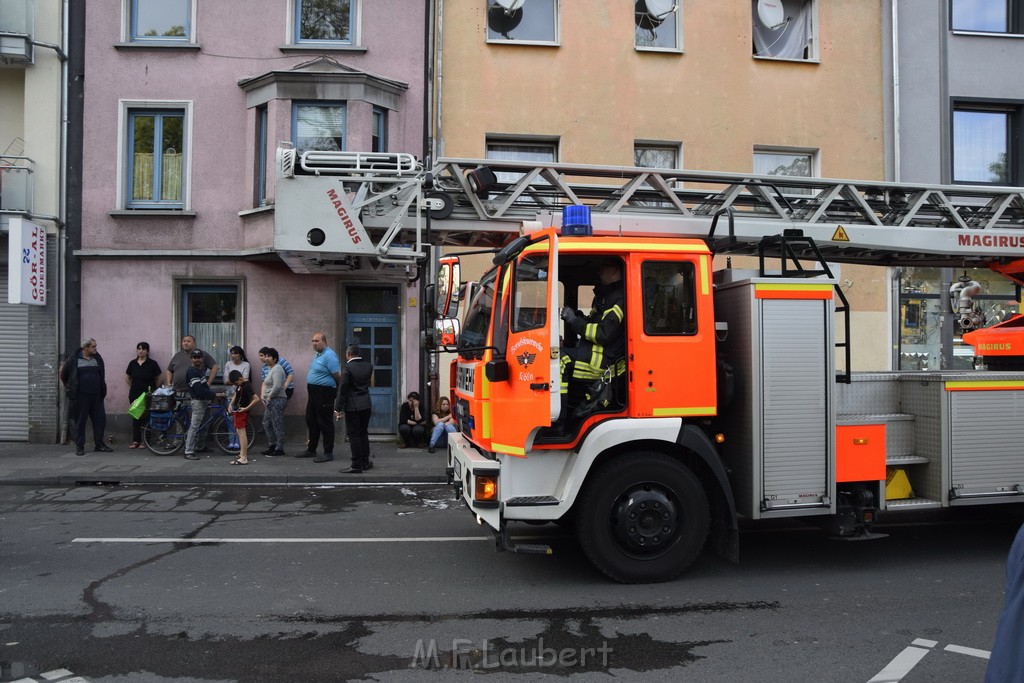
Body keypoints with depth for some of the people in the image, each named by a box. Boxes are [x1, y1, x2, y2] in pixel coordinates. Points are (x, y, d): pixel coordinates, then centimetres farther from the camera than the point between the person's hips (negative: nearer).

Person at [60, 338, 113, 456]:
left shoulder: (98, 358, 10)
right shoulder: (74, 359, -3)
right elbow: (63, 373, 10)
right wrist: (68, 387, 15)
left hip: (96, 396, 4)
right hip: (80, 396, -4)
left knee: (100, 419, 3)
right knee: (80, 421, 2)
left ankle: (99, 444, 15)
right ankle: (79, 446, 10)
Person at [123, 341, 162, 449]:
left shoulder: (152, 363, -4)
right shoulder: (132, 363, 7)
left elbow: (160, 377, 2)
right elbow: (127, 377, 19)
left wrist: (154, 388, 5)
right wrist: (133, 387, 14)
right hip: (134, 395, 3)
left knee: (146, 417, -3)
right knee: (135, 417, 4)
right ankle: (135, 440, 9)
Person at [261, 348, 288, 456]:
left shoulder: (277, 369, -16)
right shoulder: (271, 368, 18)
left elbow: (277, 386, -25)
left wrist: (269, 397, -15)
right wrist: (265, 396, 15)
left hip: (277, 400, -11)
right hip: (271, 401, 11)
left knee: (277, 425, -6)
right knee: (266, 423, 16)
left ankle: (279, 449, -1)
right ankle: (272, 446, 24)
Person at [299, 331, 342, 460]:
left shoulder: (329, 356, -17)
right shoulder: (318, 355, 15)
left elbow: (338, 375, -21)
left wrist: (334, 387, -6)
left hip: (324, 392, -10)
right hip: (313, 392, 10)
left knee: (325, 423, -4)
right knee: (311, 421, 16)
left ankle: (328, 453, 4)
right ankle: (311, 450, 27)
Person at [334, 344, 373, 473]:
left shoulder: (348, 368, -15)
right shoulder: (368, 366, 3)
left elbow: (342, 390, -15)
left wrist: (338, 409, -9)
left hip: (352, 407, -6)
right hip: (366, 406, 6)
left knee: (353, 435, -1)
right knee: (363, 434, 16)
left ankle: (357, 465, 0)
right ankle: (365, 462, 22)